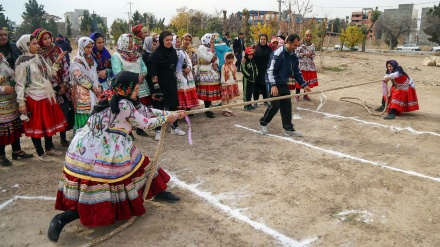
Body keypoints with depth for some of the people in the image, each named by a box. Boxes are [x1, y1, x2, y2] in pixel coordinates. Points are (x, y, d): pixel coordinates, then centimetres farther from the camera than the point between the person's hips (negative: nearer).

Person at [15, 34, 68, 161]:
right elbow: (19, 84, -13)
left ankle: (49, 147, 33)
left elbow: (50, 74, 11)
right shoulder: (22, 63, -12)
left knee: (49, 122, 17)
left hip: (47, 96, 7)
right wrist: (21, 103, -16)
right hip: (34, 98, -7)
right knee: (37, 125, 4)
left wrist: (57, 62, 1)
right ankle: (40, 153, 17)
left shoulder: (39, 57, 8)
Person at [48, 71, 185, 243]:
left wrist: (172, 113, 23)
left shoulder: (114, 99, 12)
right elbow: (144, 123, -5)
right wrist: (166, 118, 11)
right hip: (101, 154, -10)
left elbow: (144, 110, 19)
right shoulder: (123, 104, -16)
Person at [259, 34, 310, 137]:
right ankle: (263, 123, 16)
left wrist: (304, 84, 12)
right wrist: (273, 85, -31)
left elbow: (296, 72, 16)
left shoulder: (293, 56, 7)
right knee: (275, 105, -6)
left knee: (287, 106, 5)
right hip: (274, 84, -7)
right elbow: (270, 70, -23)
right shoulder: (278, 54, -18)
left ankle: (288, 129, 12)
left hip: (284, 84, 8)